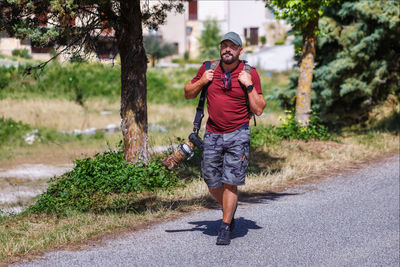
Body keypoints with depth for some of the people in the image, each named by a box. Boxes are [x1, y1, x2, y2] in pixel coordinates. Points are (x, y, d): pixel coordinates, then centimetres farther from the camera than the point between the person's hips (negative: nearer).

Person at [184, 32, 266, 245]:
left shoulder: (250, 73, -3)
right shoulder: (208, 69, 5)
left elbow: (258, 110, -5)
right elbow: (188, 94, 14)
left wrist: (249, 85, -15)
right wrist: (201, 81, -3)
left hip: (237, 135, -3)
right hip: (212, 134, 3)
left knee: (230, 183, -7)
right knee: (213, 184, 7)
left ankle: (225, 228, 4)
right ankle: (230, 208, 36)